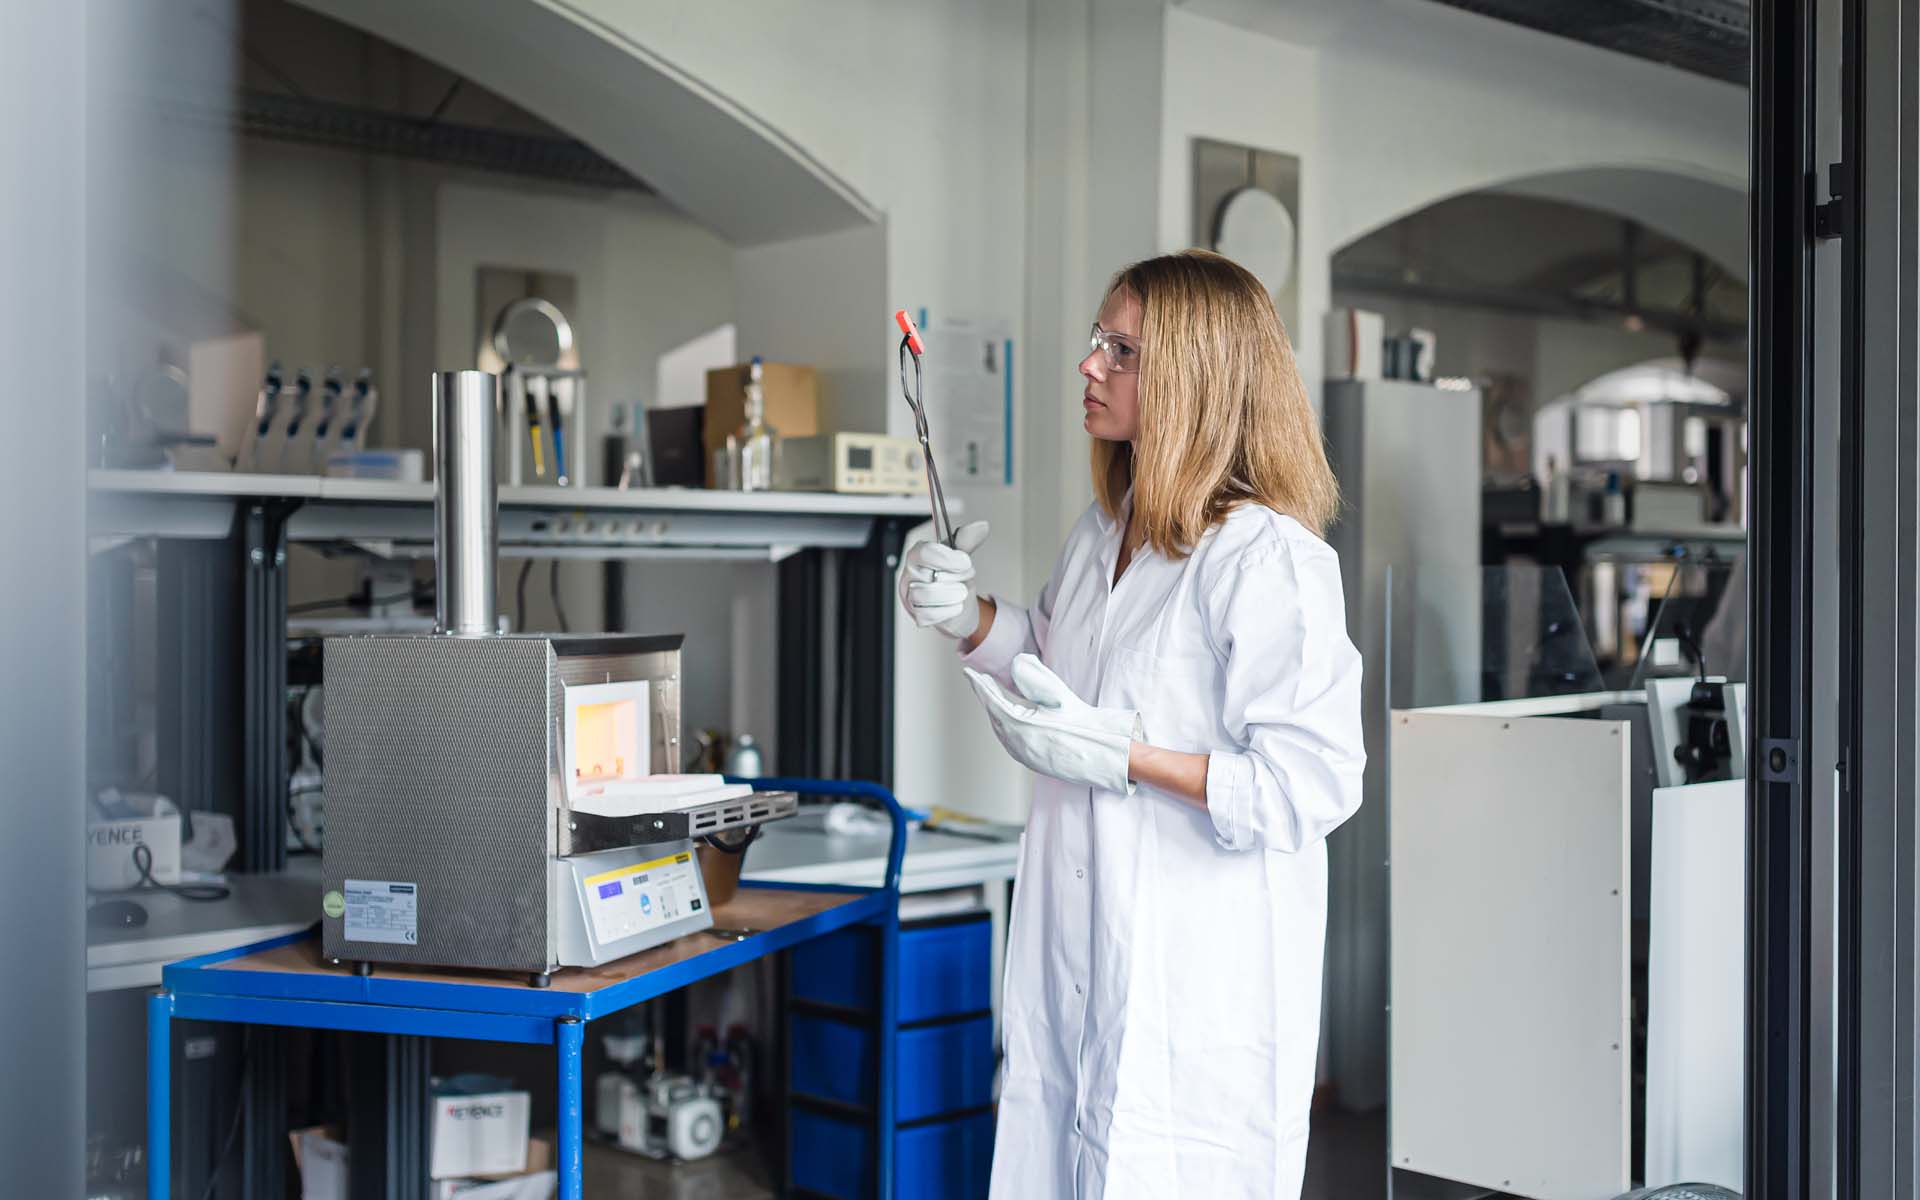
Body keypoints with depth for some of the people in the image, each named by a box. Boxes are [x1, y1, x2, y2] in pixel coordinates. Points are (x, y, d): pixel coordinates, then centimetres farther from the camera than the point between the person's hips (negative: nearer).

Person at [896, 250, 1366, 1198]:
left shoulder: (1271, 559, -20)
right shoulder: (1104, 529, 7)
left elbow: (1311, 787, -22)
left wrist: (1122, 757, -23)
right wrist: (967, 616, 6)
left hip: (1197, 969, -8)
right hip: (1080, 935, 8)